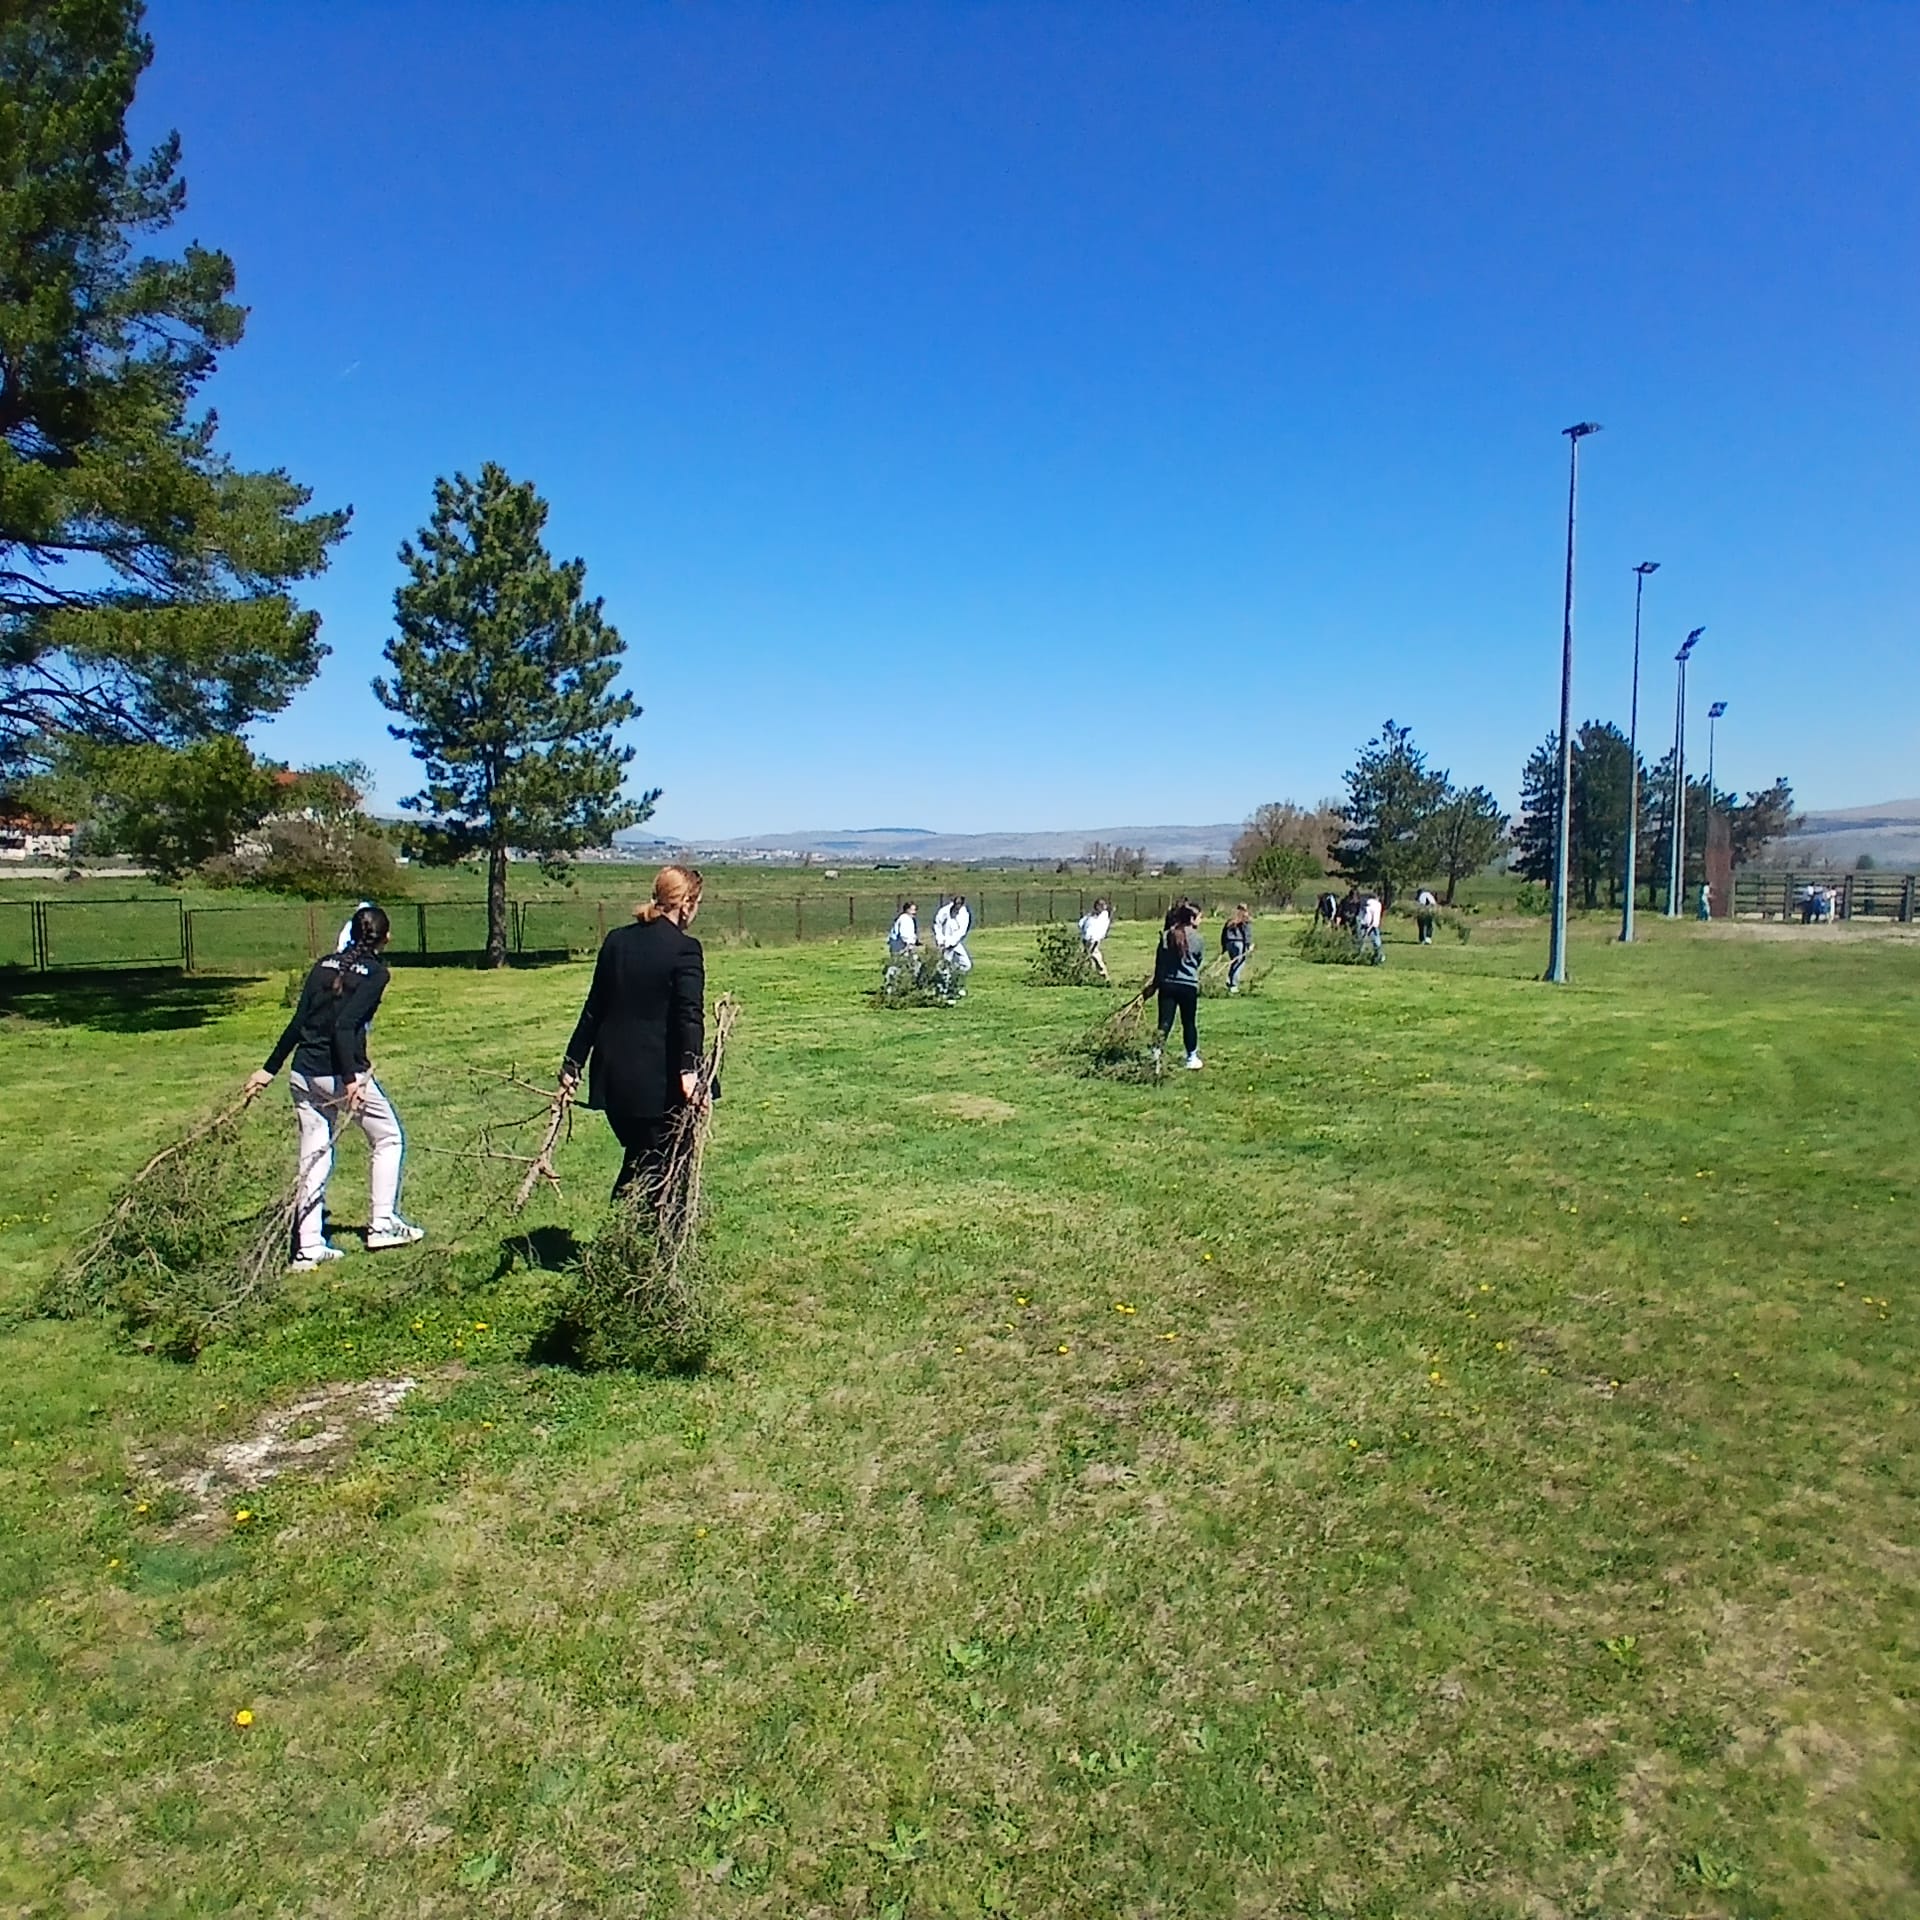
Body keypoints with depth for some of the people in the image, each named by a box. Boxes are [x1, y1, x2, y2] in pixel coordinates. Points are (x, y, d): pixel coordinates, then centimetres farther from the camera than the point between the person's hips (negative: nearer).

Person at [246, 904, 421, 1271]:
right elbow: (344, 1025, -18)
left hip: (304, 1072, 6)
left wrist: (270, 1068, 13)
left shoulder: (325, 964, 10)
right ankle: (382, 1223, 14)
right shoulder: (375, 972, -6)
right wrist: (352, 1077, -23)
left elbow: (298, 1022, 8)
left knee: (314, 1158, 10)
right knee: (389, 1139, 14)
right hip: (341, 1074, -6)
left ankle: (308, 1247, 11)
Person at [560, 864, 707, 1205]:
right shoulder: (684, 948, -9)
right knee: (658, 1167, 5)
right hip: (657, 1079, -6)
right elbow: (690, 1014, -20)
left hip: (613, 1075, 6)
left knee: (638, 1159, 20)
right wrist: (689, 1069, -28)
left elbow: (594, 1007, 13)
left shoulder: (616, 940, 9)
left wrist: (573, 1063, 17)